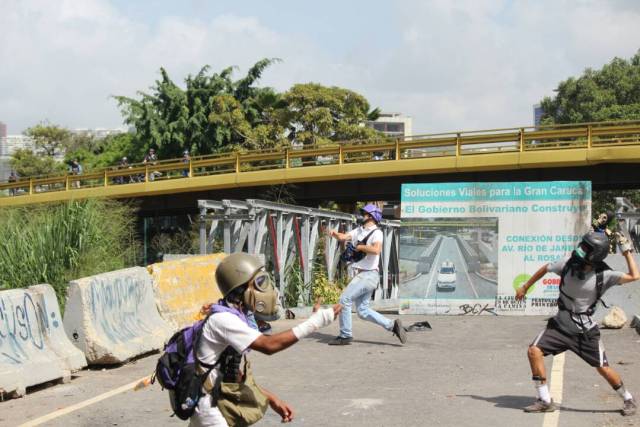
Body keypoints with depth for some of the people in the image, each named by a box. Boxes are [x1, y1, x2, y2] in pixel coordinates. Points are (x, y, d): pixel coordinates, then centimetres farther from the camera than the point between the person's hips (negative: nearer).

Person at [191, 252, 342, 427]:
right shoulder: (222, 320, -21)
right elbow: (268, 345, -29)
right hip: (206, 404, -10)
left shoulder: (239, 317, 8)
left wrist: (271, 399, 11)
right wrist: (314, 322, -27)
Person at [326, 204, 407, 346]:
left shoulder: (376, 232, -10)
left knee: (345, 299, -11)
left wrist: (359, 247, -19)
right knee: (362, 311, 9)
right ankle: (392, 325, 14)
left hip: (368, 275, -9)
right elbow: (344, 237, 5)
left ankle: (345, 336, -4)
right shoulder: (359, 231, 16)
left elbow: (376, 250, -28)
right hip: (361, 275, 9)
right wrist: (334, 233, -14)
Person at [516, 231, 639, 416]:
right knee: (534, 351, -12)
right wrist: (525, 287, 16)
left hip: (585, 331, -3)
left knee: (603, 368, 1)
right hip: (560, 325, 3)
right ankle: (545, 401, -2)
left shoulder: (604, 275, -18)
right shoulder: (568, 263, -12)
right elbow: (545, 269, 7)